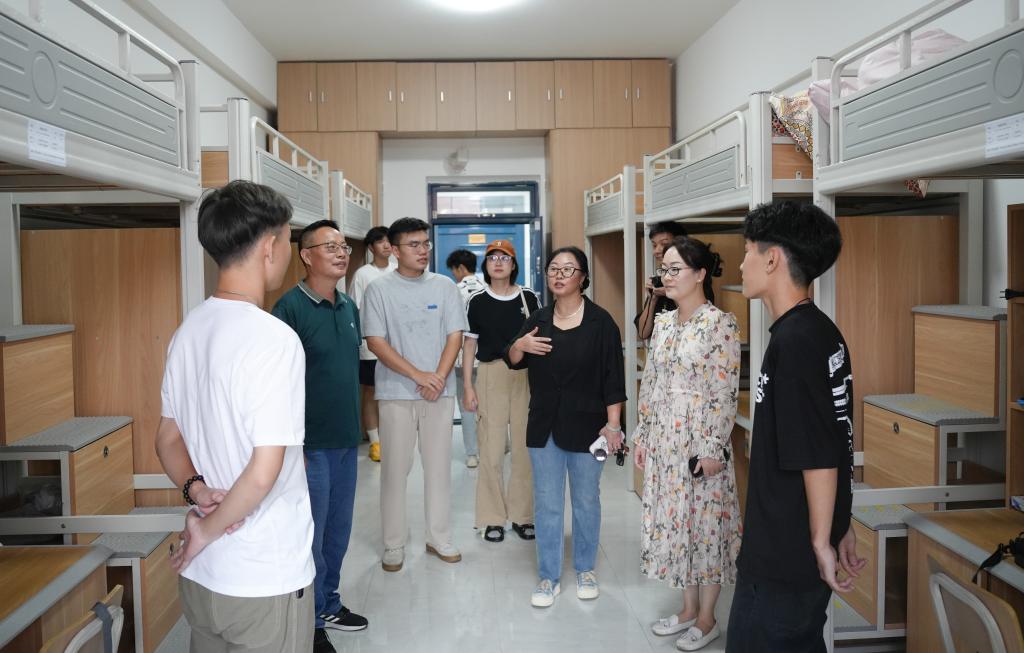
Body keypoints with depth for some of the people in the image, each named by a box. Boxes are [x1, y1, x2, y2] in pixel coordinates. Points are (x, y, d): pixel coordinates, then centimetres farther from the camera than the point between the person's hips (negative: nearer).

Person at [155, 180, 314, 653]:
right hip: (265, 579, -7)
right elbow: (264, 473, -26)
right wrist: (207, 531, -11)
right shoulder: (274, 339, -23)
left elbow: (168, 440, 10)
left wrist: (196, 490, -5)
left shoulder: (188, 330, 2)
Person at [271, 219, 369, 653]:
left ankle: (330, 604, 37)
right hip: (311, 445, -7)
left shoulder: (349, 308, 9)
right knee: (311, 536, 5)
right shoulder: (290, 307, -14)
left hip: (347, 441, 7)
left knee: (339, 531, 19)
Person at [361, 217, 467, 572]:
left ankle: (439, 538, 24)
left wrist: (438, 378, -10)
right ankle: (394, 545, 18)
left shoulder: (444, 286, 5)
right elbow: (375, 341, -8)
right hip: (396, 394, -2)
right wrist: (417, 375, -15)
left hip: (439, 392, 2)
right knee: (395, 469, 4)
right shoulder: (379, 289, -3)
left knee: (439, 466, 10)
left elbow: (455, 335, 3)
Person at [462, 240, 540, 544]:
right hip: (490, 375, -1)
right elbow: (469, 343, 7)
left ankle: (522, 515, 18)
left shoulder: (528, 297, 5)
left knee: (524, 447, 4)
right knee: (491, 448, 1)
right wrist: (468, 385, 1)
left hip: (525, 375, 1)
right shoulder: (478, 301, 4)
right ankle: (492, 518, 13)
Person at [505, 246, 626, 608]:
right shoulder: (538, 319, 6)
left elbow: (613, 377, -9)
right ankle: (549, 577, 20)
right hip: (544, 425, 3)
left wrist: (612, 424, -13)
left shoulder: (600, 321, -7)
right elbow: (513, 362, 14)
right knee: (546, 504, 8)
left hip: (585, 425, -3)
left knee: (586, 501, 12)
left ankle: (585, 570, 31)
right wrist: (519, 346, -9)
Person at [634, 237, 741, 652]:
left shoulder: (721, 324, -12)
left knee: (705, 522, 5)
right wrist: (642, 434, 12)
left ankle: (707, 619, 22)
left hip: (700, 441, -7)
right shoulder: (663, 322, 8)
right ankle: (688, 609, 31)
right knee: (673, 521, 14)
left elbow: (726, 393, -15)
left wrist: (713, 447, -17)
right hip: (663, 439, 7)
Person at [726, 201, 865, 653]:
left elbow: (818, 457, -23)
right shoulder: (822, 333, 6)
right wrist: (838, 528, 18)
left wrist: (822, 540, -13)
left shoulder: (793, 342, -23)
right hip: (801, 545, 9)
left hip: (785, 554, -9)